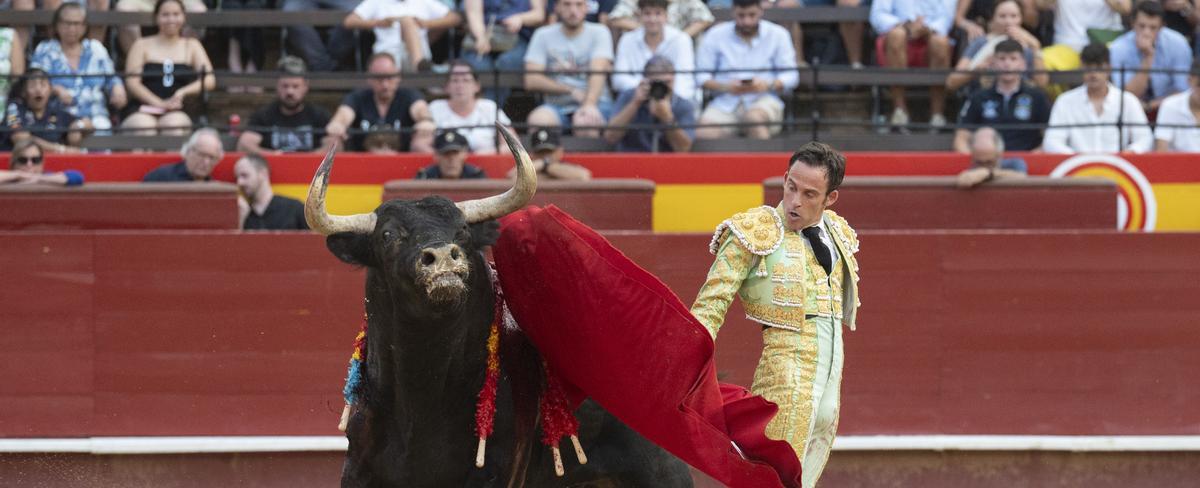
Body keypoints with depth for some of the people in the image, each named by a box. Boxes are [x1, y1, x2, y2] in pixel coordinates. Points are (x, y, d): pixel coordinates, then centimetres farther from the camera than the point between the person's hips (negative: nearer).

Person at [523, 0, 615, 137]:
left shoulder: (599, 32, 3)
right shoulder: (543, 35, 7)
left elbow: (598, 72, -13)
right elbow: (532, 81, -3)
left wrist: (589, 104, -31)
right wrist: (571, 91, -12)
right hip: (557, 105, 1)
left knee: (585, 121, -36)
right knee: (538, 120, -32)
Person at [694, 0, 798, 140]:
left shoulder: (778, 35, 5)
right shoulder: (715, 35, 7)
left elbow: (790, 76, 3)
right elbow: (701, 76, 4)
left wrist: (768, 85, -18)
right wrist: (725, 87, -16)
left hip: (763, 101, -1)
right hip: (725, 104, 1)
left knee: (755, 117, -39)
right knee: (703, 134, -29)